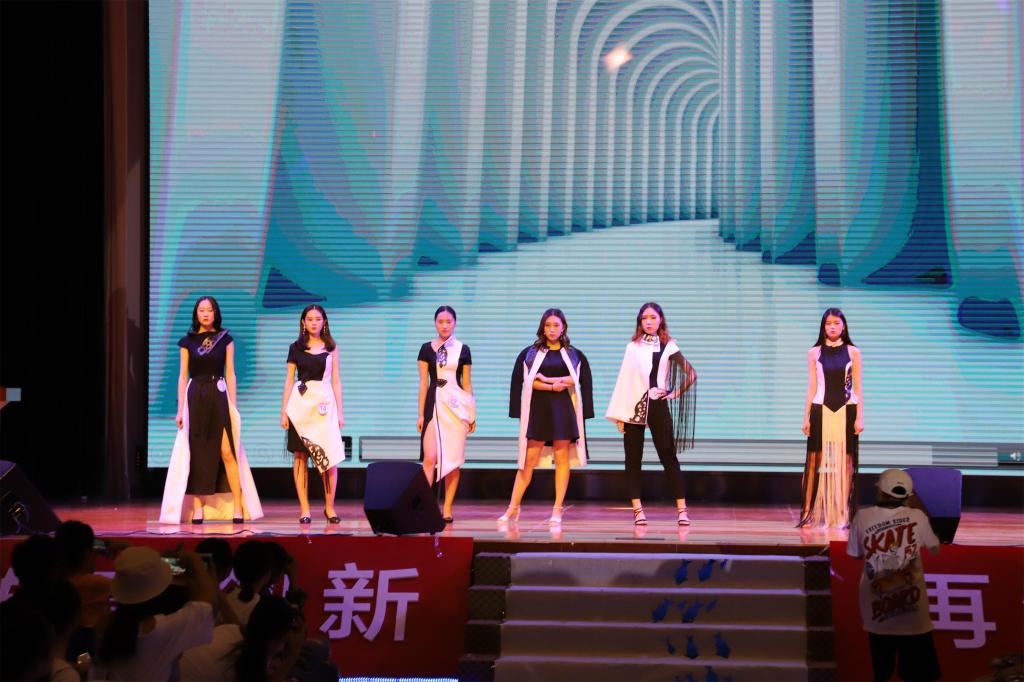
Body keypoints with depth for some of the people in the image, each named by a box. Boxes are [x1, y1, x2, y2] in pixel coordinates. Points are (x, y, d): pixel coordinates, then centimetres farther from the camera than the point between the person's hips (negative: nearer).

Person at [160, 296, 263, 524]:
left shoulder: (225, 339, 6)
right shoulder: (187, 341, 7)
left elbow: (230, 374, 6)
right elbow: (183, 376, 6)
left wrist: (233, 406, 0)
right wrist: (180, 409, 1)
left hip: (219, 397, -1)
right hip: (195, 398, 1)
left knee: (227, 452, -10)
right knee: (197, 454, 0)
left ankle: (238, 507, -8)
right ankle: (198, 508, 3)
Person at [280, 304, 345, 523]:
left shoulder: (331, 347, 10)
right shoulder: (296, 347, 9)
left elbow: (336, 380, 10)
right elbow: (289, 380, 9)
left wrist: (340, 412, 5)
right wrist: (284, 411, 3)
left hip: (325, 403, 0)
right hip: (300, 403, 0)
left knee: (330, 456, -8)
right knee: (301, 456, -2)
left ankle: (329, 507, 2)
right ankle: (304, 509, 1)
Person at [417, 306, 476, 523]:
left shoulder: (463, 349, 7)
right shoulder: (427, 349, 6)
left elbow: (467, 384, 10)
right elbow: (423, 383, 5)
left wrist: (472, 414, 9)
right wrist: (421, 414, 1)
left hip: (457, 405, 1)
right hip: (434, 403, -1)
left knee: (453, 459, 0)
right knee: (429, 458, -12)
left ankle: (447, 509, 6)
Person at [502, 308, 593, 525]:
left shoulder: (574, 355, 9)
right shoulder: (530, 353, 7)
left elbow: (578, 379, -6)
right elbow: (529, 382, -4)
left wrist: (548, 379, -10)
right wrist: (554, 386, -14)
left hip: (563, 410, 0)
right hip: (538, 409, 0)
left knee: (562, 459, -1)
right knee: (529, 460, -2)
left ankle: (557, 510, 2)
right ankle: (513, 507, 3)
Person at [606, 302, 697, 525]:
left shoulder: (668, 347, 5)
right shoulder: (633, 347, 9)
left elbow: (691, 374, 4)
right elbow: (624, 379, 5)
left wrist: (675, 393, 0)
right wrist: (619, 414, 0)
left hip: (658, 406, -2)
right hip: (633, 406, 2)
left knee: (668, 457, -4)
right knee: (633, 459, 1)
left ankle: (682, 509, -4)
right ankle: (637, 509, 5)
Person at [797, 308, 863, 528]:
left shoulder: (853, 352, 4)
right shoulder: (814, 353, 6)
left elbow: (858, 387, 3)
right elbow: (811, 387, 7)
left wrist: (860, 417, -3)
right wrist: (806, 417, 2)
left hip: (846, 411, 0)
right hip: (821, 411, 0)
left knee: (844, 462, 1)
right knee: (819, 461, -1)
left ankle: (842, 515, 5)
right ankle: (815, 514, 2)